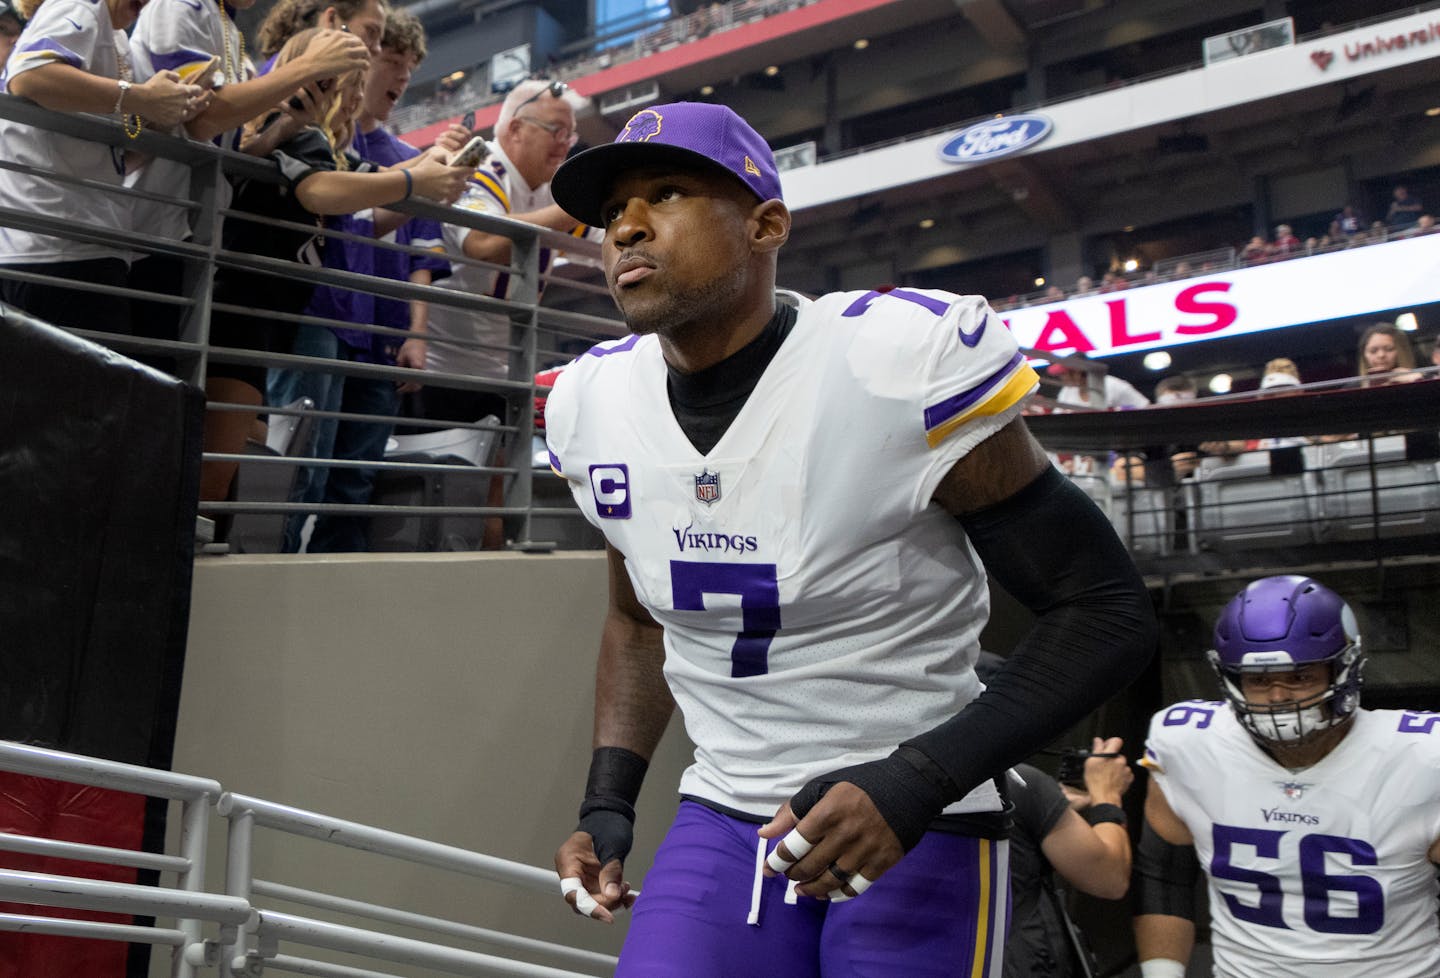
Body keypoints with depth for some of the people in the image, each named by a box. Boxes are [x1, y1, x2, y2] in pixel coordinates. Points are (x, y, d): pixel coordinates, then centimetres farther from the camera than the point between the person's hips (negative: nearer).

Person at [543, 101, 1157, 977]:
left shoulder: (903, 366, -20)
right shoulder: (592, 405, -1)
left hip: (919, 837, -4)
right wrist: (608, 804, 5)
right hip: (719, 825, 4)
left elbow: (1108, 611, -14)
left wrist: (915, 784, -22)